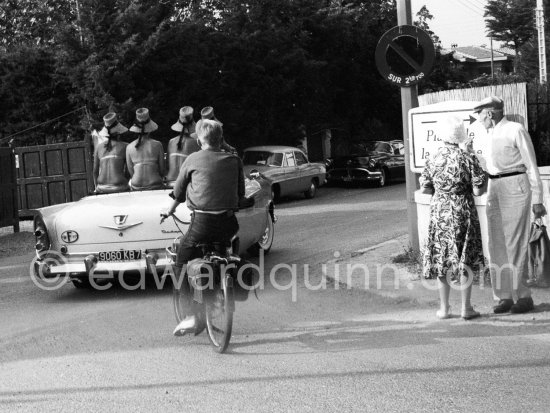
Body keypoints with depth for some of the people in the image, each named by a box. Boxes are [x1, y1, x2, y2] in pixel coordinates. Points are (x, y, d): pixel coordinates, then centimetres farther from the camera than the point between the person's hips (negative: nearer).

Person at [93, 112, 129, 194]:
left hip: (102, 189, 3)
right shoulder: (124, 147, -1)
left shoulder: (99, 147, 7)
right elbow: (128, 171, 2)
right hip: (119, 190, -3)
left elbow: (95, 171, 13)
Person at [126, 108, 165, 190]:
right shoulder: (157, 145, -6)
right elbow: (162, 170, 3)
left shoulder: (129, 147, -1)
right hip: (155, 187, -2)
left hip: (136, 187, 2)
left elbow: (130, 171, 7)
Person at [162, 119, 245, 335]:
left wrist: (171, 210, 31)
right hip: (228, 224, 4)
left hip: (202, 222, -3)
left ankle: (191, 314, 0)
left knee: (181, 262, 11)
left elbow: (179, 191, 12)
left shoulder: (193, 160, 0)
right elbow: (241, 192, 16)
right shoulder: (234, 161, 7)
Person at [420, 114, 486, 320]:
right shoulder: (468, 159, -11)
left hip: (439, 212, 2)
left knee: (441, 259, 10)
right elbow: (478, 190, -11)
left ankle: (444, 308, 14)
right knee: (466, 260, 6)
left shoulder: (433, 160, -3)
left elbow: (425, 188, 4)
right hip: (463, 213, -2)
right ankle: (466, 308, 7)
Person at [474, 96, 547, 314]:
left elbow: (531, 165, -9)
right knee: (497, 244, 3)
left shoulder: (516, 130, -9)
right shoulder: (491, 134, 13)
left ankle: (524, 296, -1)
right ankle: (504, 296, 6)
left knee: (515, 243, -8)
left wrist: (537, 200, -11)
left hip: (516, 187, -7)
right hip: (494, 190, 7)